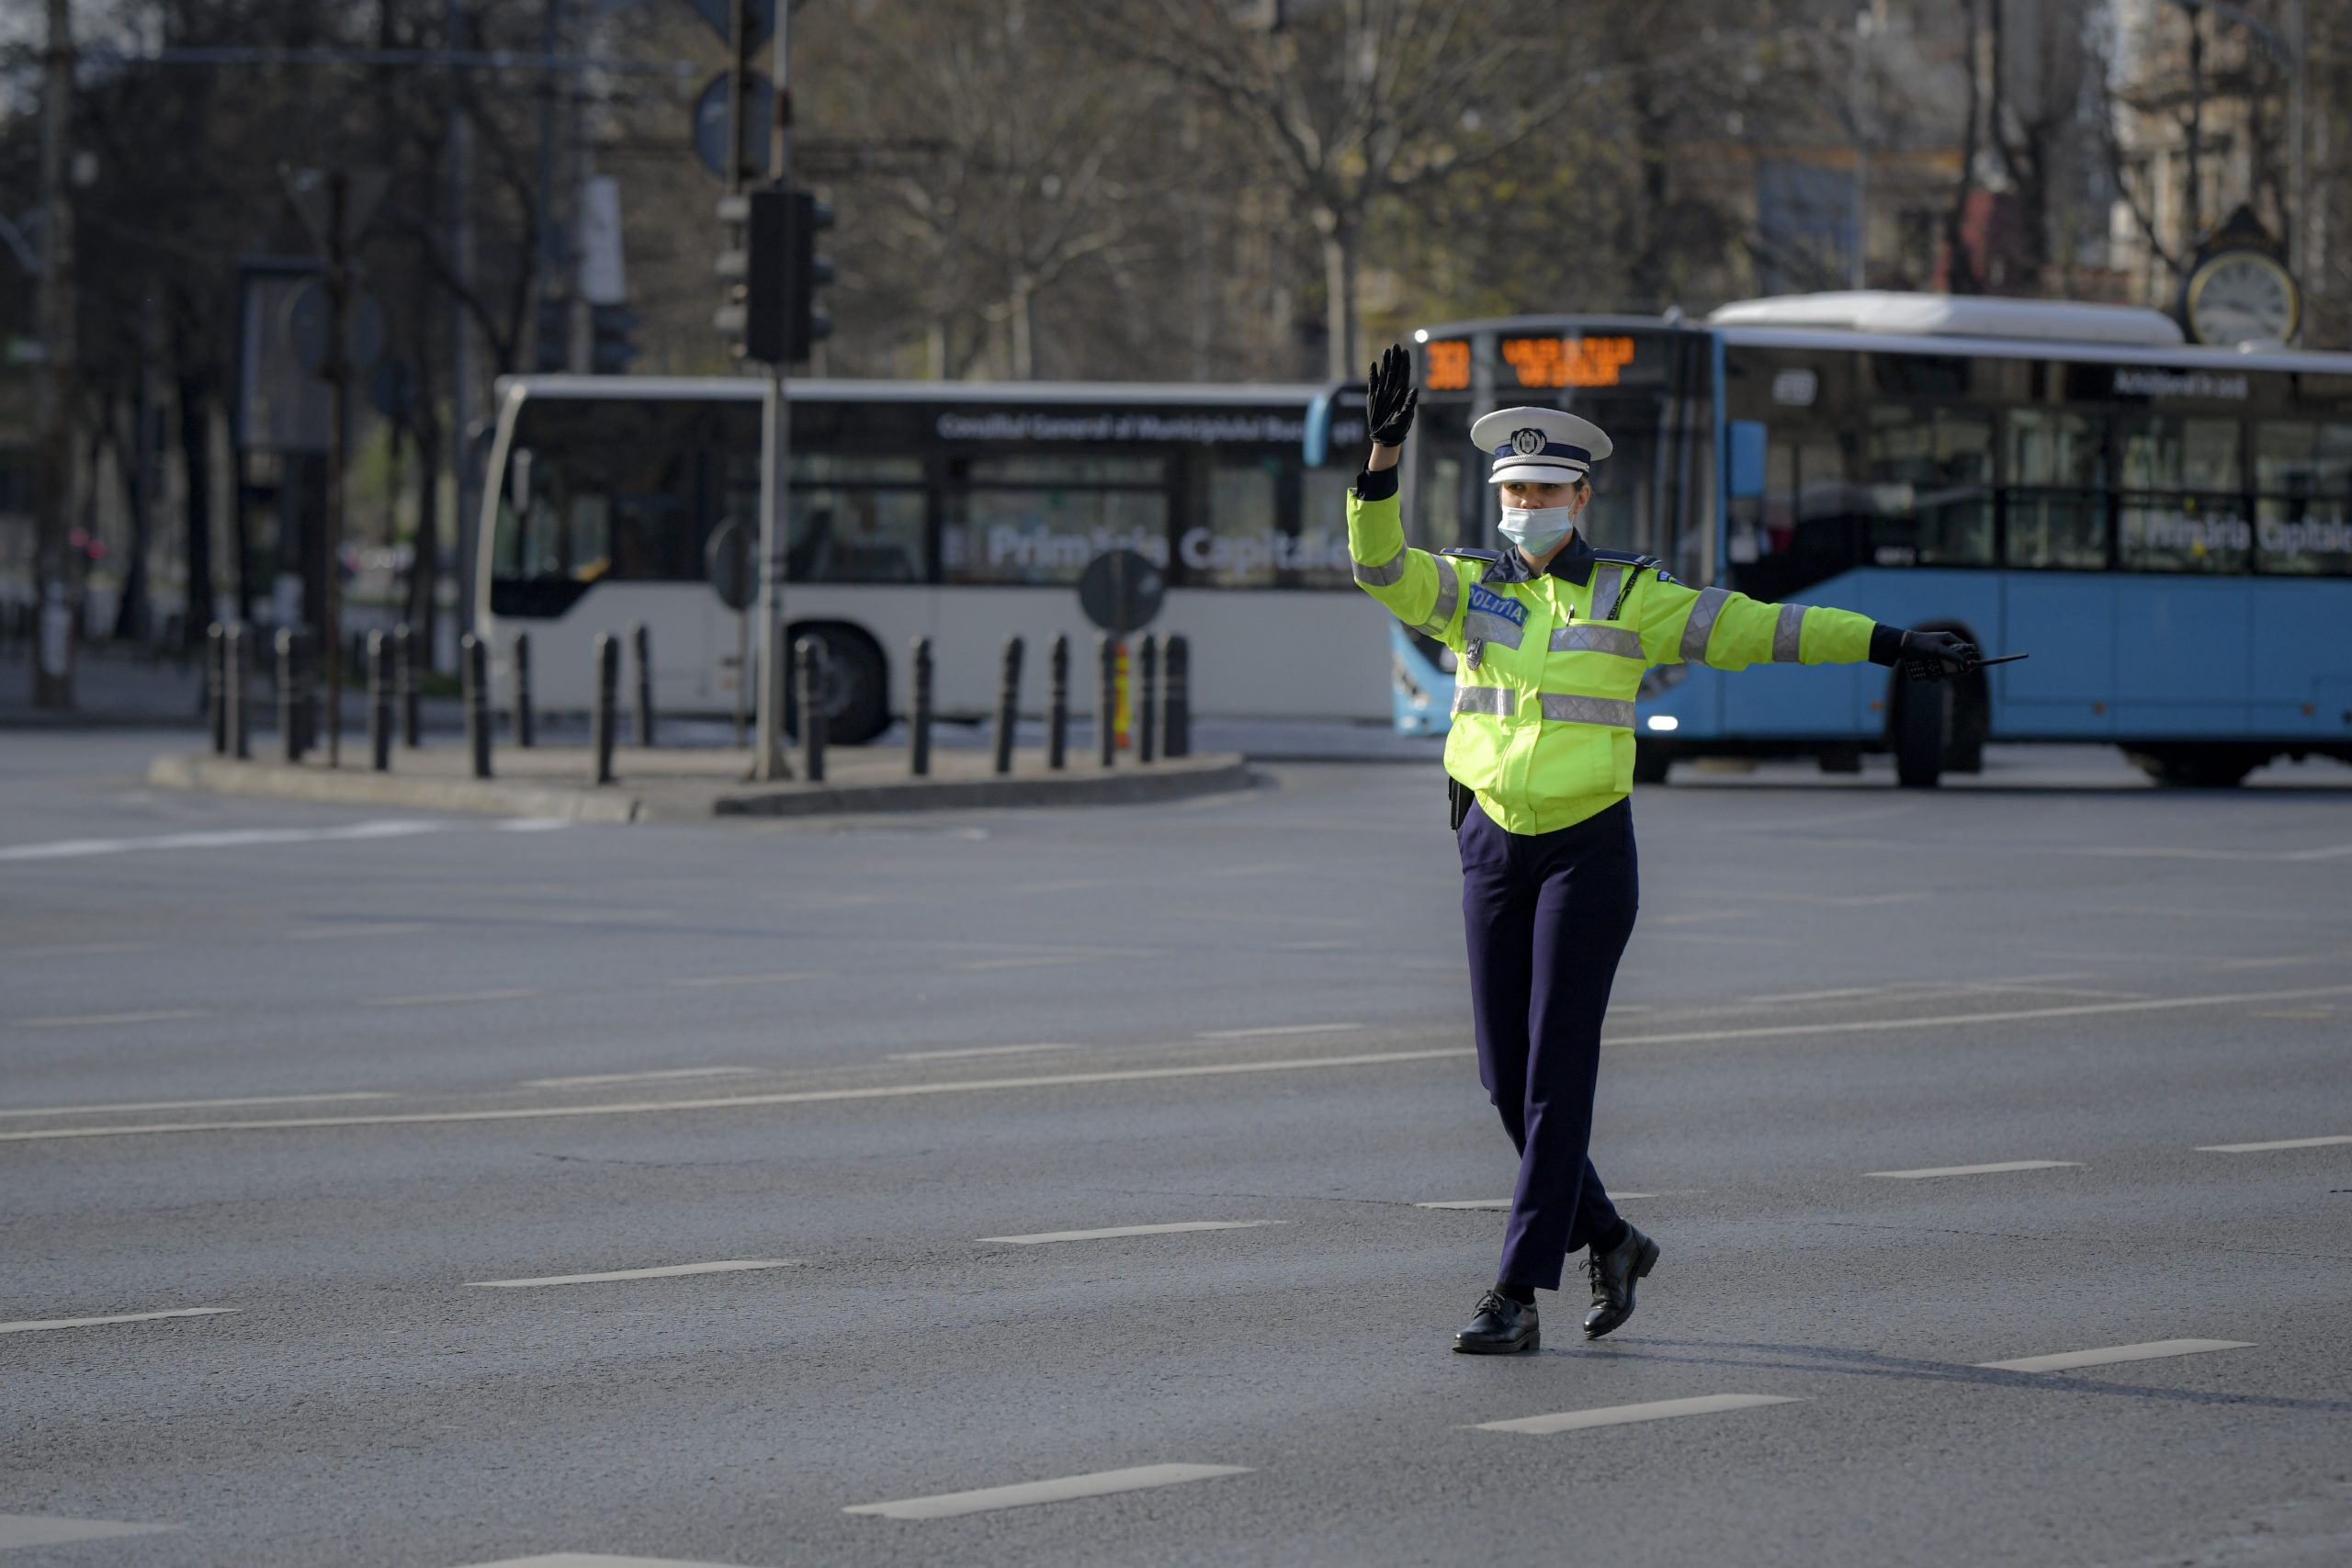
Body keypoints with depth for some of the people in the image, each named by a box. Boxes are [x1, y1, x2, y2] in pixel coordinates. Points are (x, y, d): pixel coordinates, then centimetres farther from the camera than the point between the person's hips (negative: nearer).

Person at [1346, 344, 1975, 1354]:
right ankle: (1609, 1241, 27)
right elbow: (1379, 566, -9)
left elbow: (1754, 628, 0)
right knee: (1505, 1075, 5)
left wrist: (1885, 645, -4)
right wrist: (1384, 453, -24)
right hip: (1493, 847, 4)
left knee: (1556, 1075, -8)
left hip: (1587, 850, -4)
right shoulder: (1470, 591, 7)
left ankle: (1517, 1298, -8)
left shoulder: (1628, 598, 0)